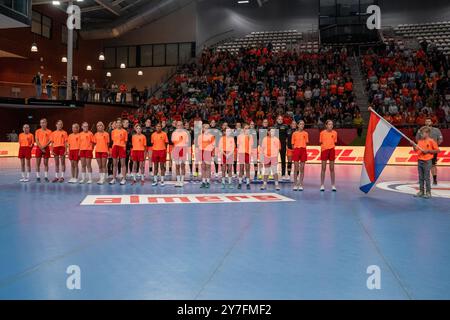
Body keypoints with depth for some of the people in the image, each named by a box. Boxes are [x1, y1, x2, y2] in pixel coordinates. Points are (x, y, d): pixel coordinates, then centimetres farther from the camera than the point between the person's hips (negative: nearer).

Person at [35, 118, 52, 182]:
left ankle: (46, 177, 8)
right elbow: (36, 140, -1)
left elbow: (50, 140, -4)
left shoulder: (49, 131, 3)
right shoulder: (37, 131, 5)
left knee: (46, 163, 3)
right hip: (39, 148, 0)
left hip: (46, 148, 0)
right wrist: (41, 147, -11)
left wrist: (44, 146, -15)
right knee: (38, 163, 0)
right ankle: (38, 177, 5)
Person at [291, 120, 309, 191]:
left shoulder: (305, 133, 7)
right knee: (296, 168, -1)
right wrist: (294, 148, -5)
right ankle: (295, 185, 5)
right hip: (296, 150, -1)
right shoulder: (294, 133, 4)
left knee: (302, 169, 3)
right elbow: (292, 144, 6)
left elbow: (306, 143, 8)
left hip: (303, 150, 1)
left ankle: (301, 185, 8)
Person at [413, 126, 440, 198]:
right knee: (421, 177, 10)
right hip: (420, 161, 6)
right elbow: (416, 150, 13)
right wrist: (413, 145, -3)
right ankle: (421, 191, 18)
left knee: (426, 177, -3)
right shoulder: (419, 141, 10)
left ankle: (428, 192, 5)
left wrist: (428, 151, -16)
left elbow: (437, 150, -8)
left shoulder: (431, 141, -8)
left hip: (427, 161, -6)